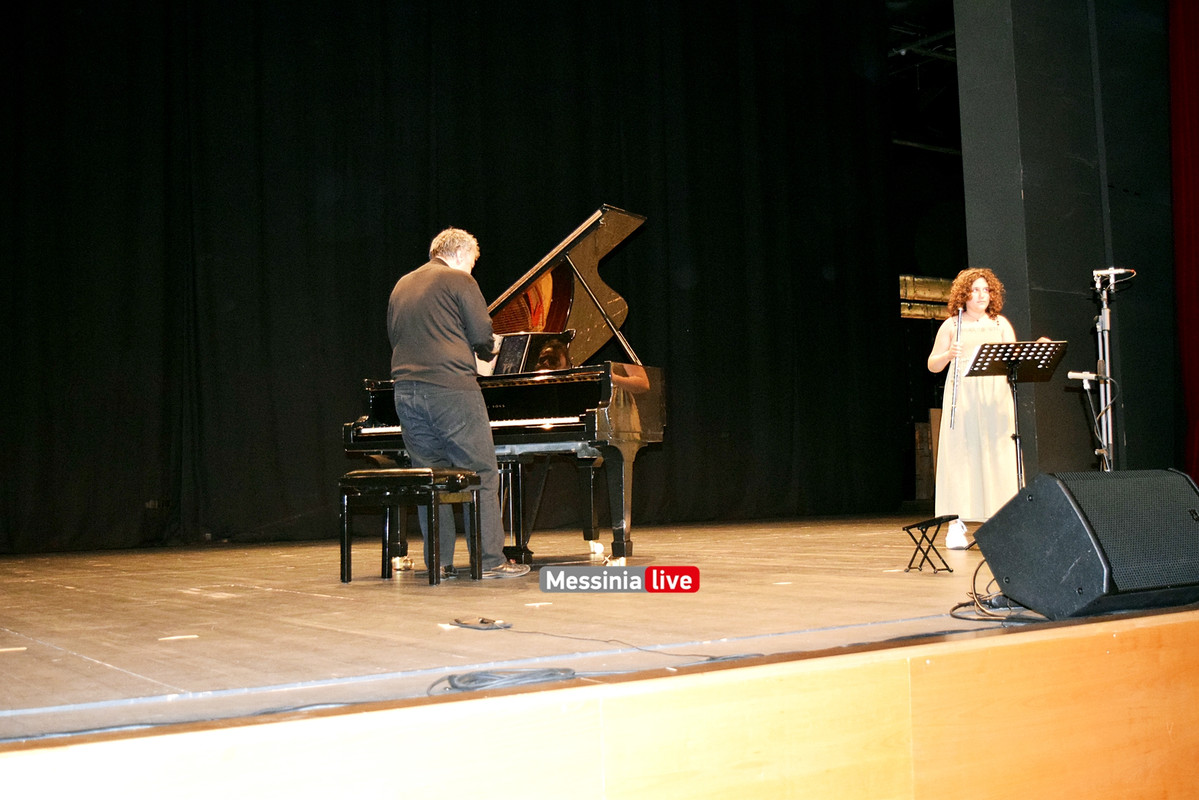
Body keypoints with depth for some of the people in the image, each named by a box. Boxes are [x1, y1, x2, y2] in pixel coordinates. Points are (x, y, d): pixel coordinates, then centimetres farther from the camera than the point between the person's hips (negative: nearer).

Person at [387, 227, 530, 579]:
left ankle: (439, 561, 10)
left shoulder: (401, 285, 20)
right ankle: (490, 560, -3)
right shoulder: (459, 280, -1)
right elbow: (483, 337, -6)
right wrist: (489, 349, 18)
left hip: (406, 389, 7)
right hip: (450, 388, -7)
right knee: (482, 475, -1)